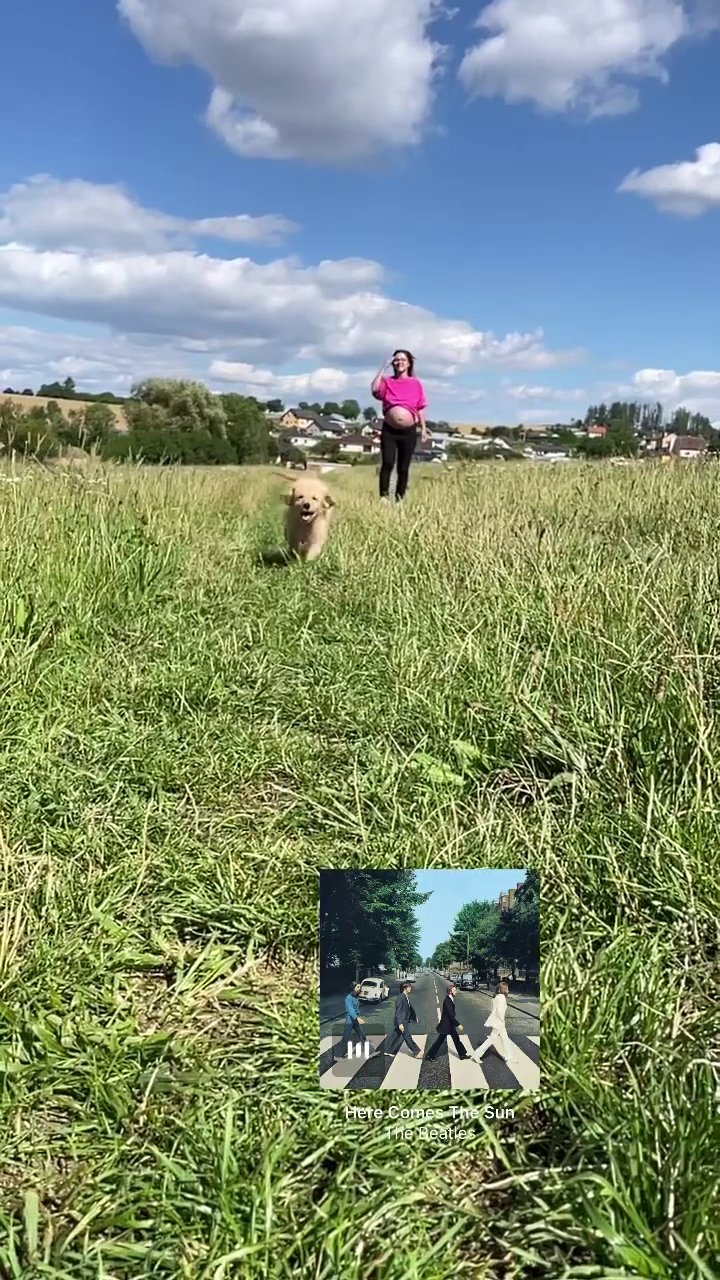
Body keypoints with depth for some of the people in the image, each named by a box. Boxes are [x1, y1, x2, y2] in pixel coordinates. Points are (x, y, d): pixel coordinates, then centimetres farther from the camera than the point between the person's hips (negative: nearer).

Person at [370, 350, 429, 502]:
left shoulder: (416, 383, 7)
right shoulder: (387, 381, 7)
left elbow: (420, 408, 8)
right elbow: (374, 389, -14)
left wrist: (423, 428, 3)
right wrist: (383, 368, -7)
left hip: (409, 432, 1)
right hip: (389, 430, -1)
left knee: (403, 468, 5)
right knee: (387, 464, -14)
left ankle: (400, 499, 10)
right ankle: (384, 497, -14)